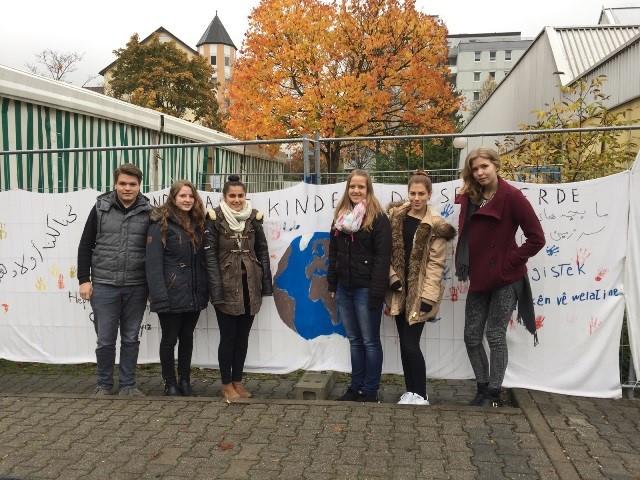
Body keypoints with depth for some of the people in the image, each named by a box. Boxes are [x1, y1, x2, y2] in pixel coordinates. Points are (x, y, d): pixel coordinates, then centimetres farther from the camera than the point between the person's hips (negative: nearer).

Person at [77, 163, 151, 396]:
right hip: (104, 286, 0)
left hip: (136, 288, 0)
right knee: (105, 340, 6)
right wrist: (84, 279, -1)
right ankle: (104, 385, 24)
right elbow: (85, 246, 4)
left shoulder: (148, 212, 1)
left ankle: (128, 385, 23)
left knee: (131, 339, 10)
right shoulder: (101, 208, 2)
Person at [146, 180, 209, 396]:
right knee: (170, 339, 8)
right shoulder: (160, 224, -8)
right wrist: (159, 295, -22)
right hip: (172, 295, -5)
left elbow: (203, 260, 12)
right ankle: (170, 383, 22)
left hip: (194, 295, 6)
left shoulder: (197, 224, 11)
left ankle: (185, 381, 28)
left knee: (187, 337, 15)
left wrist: (205, 290, 5)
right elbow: (153, 263, -14)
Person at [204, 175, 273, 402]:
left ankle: (238, 381, 25)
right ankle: (226, 384, 17)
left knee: (243, 336, 12)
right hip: (227, 287, -4)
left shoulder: (253, 218, 5)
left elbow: (262, 251, 9)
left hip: (250, 286, 4)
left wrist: (266, 282, 4)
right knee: (228, 336, 3)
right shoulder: (215, 219, -5)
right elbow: (210, 255, -8)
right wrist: (216, 288, -14)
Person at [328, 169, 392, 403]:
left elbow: (382, 257, -14)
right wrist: (332, 285, 12)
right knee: (354, 340, 14)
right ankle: (356, 386, 23)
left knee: (370, 341, 3)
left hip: (366, 288, -6)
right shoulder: (340, 217, 13)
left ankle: (370, 390, 13)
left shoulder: (378, 218, -8)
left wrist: (377, 291, -19)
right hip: (344, 288, 6)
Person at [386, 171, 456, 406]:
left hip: (419, 292, -4)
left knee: (411, 344, -7)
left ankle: (420, 395, 8)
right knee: (405, 343, 10)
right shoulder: (396, 216, 6)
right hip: (400, 290, 4)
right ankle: (410, 391, 23)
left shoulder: (435, 226, -6)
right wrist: (393, 277, -6)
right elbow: (387, 251, 7)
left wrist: (428, 296, -15)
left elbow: (435, 264, -9)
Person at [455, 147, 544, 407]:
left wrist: (510, 262, -12)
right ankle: (483, 388, 25)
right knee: (471, 336, 9)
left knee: (495, 336, 1)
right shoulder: (469, 198, 5)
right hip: (478, 278, 6)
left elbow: (537, 238, -13)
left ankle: (493, 393, 16)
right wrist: (465, 267, 4)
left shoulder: (511, 196, -12)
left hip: (505, 279, -6)